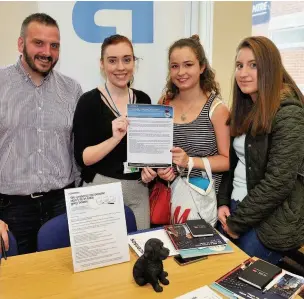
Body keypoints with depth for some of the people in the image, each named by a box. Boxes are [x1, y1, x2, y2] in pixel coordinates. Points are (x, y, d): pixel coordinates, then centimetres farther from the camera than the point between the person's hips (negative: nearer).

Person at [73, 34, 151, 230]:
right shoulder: (89, 101, -10)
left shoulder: (143, 99, 4)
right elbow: (82, 157, -13)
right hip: (101, 189, -4)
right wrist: (115, 138, -26)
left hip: (139, 189, 5)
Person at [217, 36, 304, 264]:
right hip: (237, 206, 7)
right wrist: (223, 202, -2)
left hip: (271, 221, -7)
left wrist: (237, 222, -15)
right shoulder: (245, 109, 6)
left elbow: (278, 182, -22)